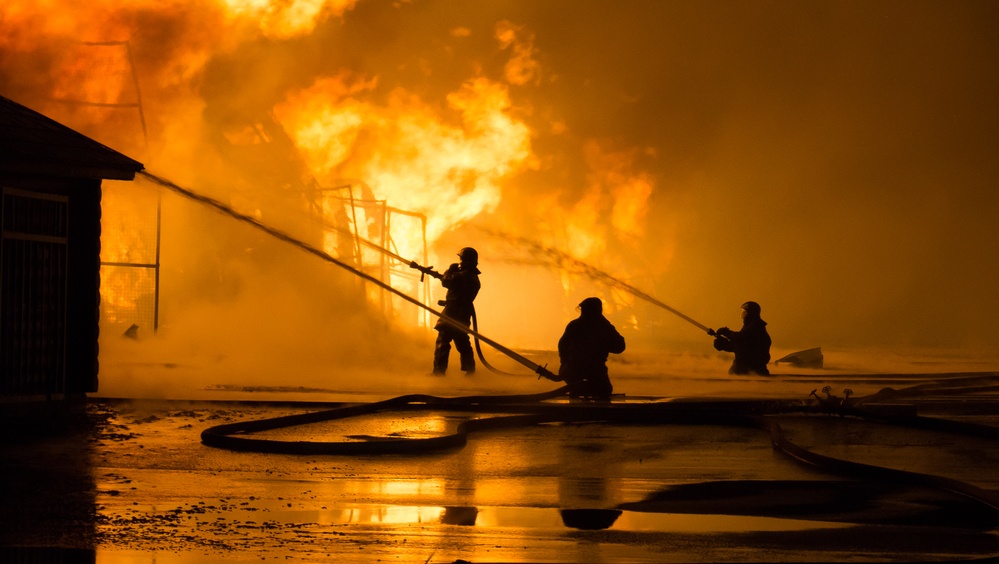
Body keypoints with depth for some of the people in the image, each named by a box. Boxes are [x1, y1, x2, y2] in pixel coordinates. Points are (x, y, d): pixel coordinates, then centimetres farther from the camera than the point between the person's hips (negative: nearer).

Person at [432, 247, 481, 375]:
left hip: (453, 313, -9)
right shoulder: (474, 278, 12)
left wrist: (451, 269, 0)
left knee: (443, 342, -6)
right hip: (464, 315, 9)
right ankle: (470, 369, 17)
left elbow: (446, 281, -14)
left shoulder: (463, 275, -18)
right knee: (463, 343, 17)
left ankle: (439, 371, -10)